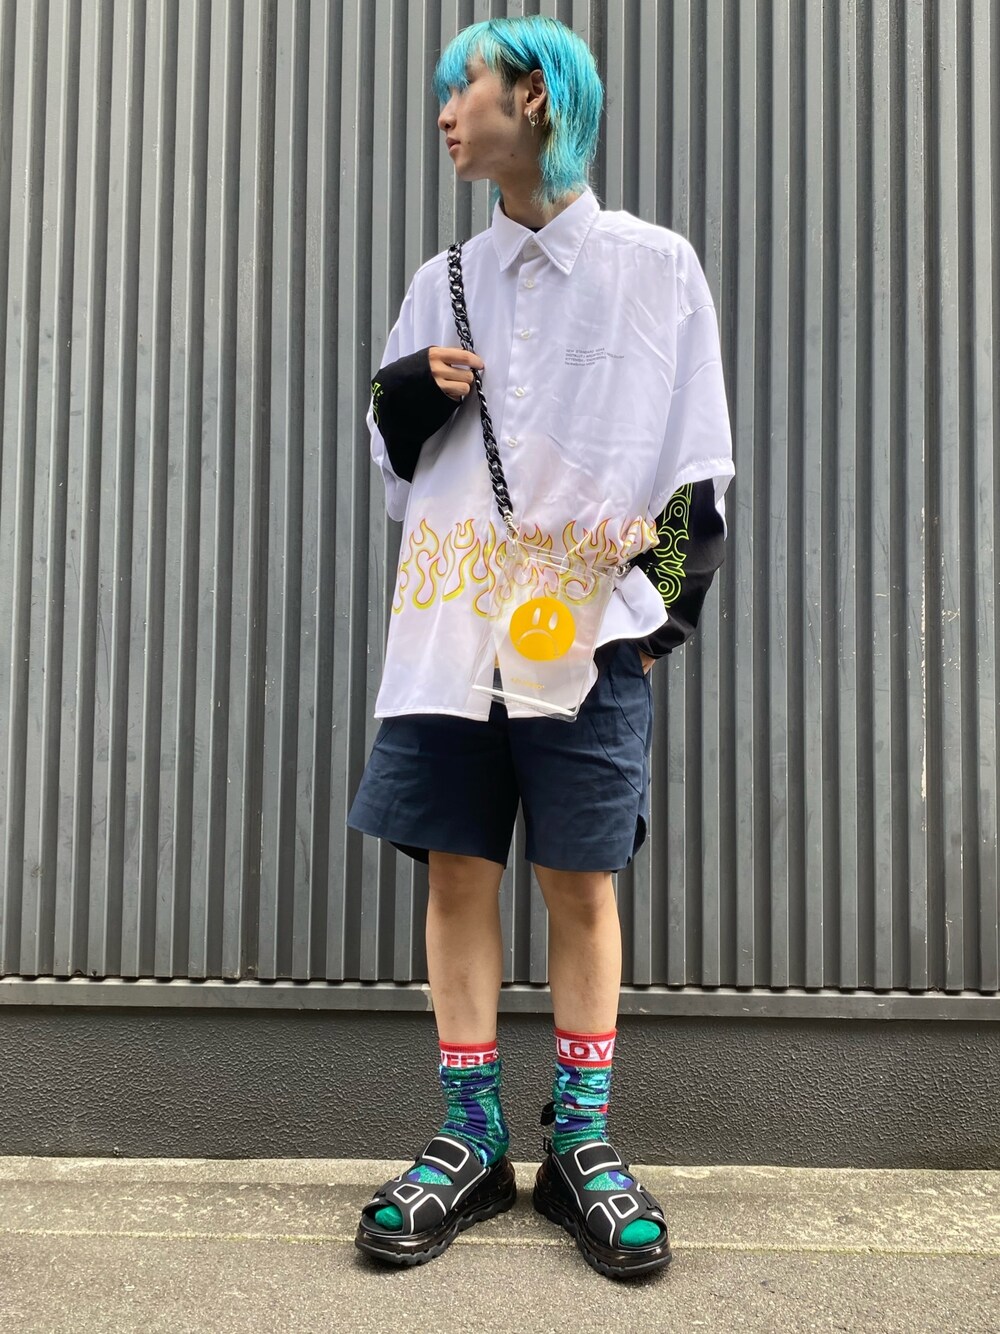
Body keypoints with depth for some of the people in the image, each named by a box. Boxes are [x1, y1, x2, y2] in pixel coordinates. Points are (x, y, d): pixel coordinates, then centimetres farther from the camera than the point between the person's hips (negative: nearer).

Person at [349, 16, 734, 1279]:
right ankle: (470, 1142, 15)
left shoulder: (655, 264, 6)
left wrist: (665, 607, -3)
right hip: (449, 628, 3)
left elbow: (699, 465, 5)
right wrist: (411, 395, -1)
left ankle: (582, 1143, 15)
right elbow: (393, 461, 20)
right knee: (457, 876, 2)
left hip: (587, 630, -3)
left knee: (582, 883, 1)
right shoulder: (442, 283, 16)